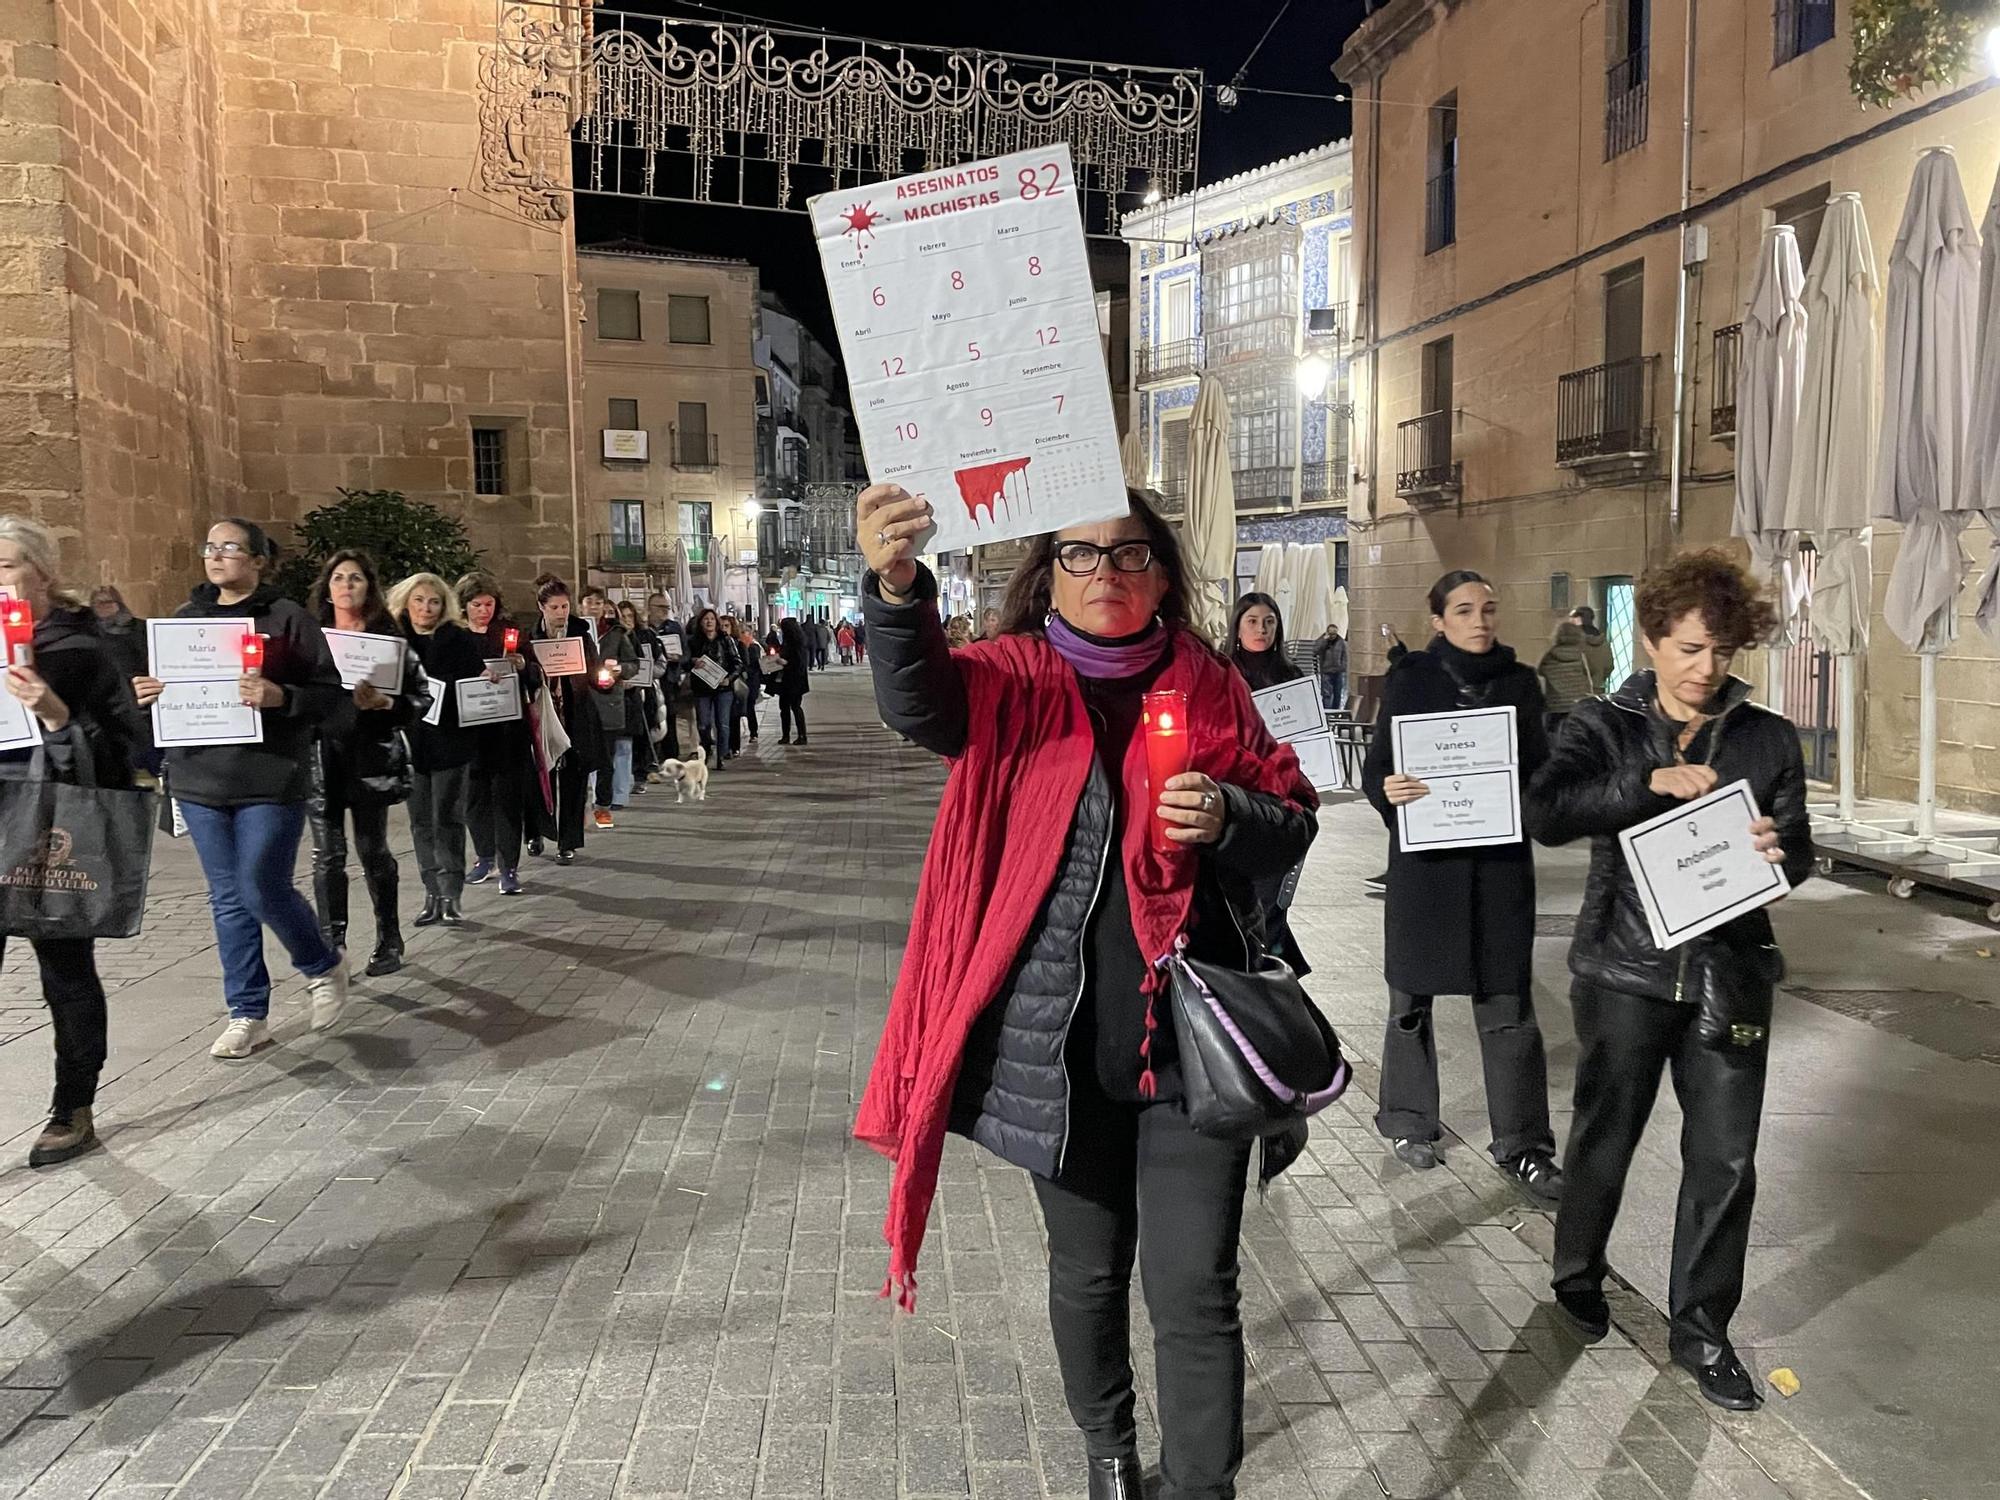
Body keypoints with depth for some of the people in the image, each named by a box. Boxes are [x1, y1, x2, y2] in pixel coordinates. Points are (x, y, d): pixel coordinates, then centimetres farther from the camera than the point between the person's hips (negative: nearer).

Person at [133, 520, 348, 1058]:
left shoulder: (287, 618, -4)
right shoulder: (186, 618, 11)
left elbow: (332, 691, -6)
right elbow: (160, 685, 18)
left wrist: (280, 697, -23)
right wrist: (147, 694, -4)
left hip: (269, 781, -5)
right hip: (200, 780, 5)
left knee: (264, 890, -5)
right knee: (228, 898, 9)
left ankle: (324, 965, 24)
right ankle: (248, 1014, 19)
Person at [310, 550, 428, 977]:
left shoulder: (387, 637, 1)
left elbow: (422, 696, -3)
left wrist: (384, 703, -19)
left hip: (371, 754, -2)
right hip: (321, 754, 2)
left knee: (372, 849, 2)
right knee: (327, 854, 1)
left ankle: (389, 941, 17)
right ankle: (332, 945, 8)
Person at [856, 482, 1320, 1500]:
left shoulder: (1208, 687, 2)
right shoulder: (1018, 679, -4)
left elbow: (1292, 825, 7)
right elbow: (921, 703, -26)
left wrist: (1227, 817, -16)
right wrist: (895, 587, -46)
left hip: (1191, 1043, 0)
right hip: (1059, 1043, 0)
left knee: (1193, 1290, 1)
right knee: (1087, 1273, 19)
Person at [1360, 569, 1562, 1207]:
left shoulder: (1519, 682, 8)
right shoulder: (1410, 680, 0)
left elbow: (1538, 765, 13)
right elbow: (1376, 765, -1)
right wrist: (1388, 791, -23)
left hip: (1502, 857, 2)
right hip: (1425, 857, -1)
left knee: (1508, 1001, 2)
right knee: (1412, 997, 8)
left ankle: (1522, 1144, 12)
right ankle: (1409, 1121, 25)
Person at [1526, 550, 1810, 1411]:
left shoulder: (1769, 739, 5)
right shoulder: (1603, 726, -2)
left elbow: (1798, 849, 6)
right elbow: (1543, 814, -17)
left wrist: (1779, 851, -18)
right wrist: (1650, 782, -26)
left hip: (1730, 975, 2)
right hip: (1626, 969, -2)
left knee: (1725, 1160, 6)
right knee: (1604, 1139, 13)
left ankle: (1701, 1331, 23)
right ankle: (1578, 1276, 38)